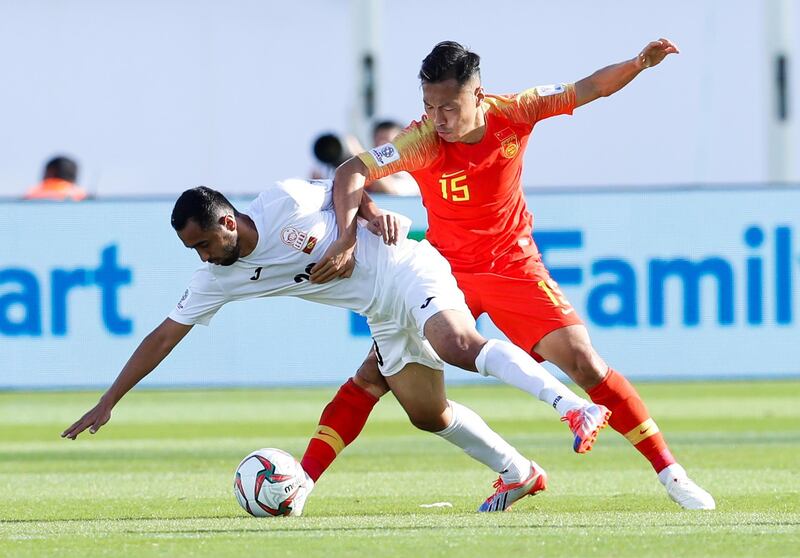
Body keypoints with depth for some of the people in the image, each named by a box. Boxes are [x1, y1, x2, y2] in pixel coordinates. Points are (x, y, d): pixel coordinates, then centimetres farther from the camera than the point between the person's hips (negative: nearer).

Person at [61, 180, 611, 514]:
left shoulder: (284, 203, -18)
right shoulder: (219, 278, -2)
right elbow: (164, 337, 1)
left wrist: (370, 211, -21)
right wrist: (107, 403, -1)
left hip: (408, 269, -7)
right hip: (384, 314, 7)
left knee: (459, 345, -31)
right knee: (427, 413, 3)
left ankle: (576, 407, -36)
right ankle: (519, 473, 16)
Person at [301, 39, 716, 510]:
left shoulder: (512, 114, -16)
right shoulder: (424, 140, -23)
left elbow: (590, 89, -8)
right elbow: (352, 173, -32)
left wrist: (640, 64, -25)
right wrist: (347, 238, -47)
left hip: (515, 266, 1)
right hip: (447, 271, -1)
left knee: (584, 361, -9)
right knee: (377, 371, -9)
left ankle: (669, 473, 1)